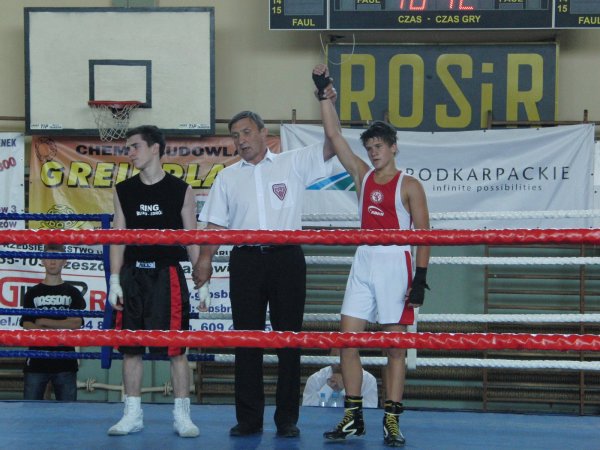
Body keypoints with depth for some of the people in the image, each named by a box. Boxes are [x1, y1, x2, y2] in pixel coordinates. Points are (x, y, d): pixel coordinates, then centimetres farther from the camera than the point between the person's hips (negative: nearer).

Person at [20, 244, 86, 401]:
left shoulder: (73, 293, 9)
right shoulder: (33, 293, 10)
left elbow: (76, 324, -3)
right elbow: (27, 326, 0)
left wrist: (44, 322, -6)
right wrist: (62, 327, -11)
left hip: (65, 362, 0)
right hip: (37, 360, 0)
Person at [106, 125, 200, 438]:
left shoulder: (180, 190, 0)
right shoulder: (123, 191, 8)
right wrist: (114, 280, 2)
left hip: (168, 274, -3)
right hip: (133, 275, 3)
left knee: (176, 347, -3)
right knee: (130, 347, 4)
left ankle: (182, 415, 4)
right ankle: (133, 414, 13)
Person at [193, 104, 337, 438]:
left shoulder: (293, 164, 6)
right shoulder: (228, 177, 13)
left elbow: (331, 146, -2)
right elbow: (216, 225, 11)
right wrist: (205, 259, 0)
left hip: (286, 257, -2)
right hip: (245, 260, 2)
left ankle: (288, 418, 8)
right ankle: (249, 418, 9)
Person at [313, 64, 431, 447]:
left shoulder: (409, 186, -1)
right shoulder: (363, 175, 12)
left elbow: (424, 233, -5)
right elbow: (334, 134, 10)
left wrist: (421, 276, -14)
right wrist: (324, 92, 5)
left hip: (396, 263, -5)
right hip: (364, 261, 5)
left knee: (395, 345, -1)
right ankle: (353, 417, 7)